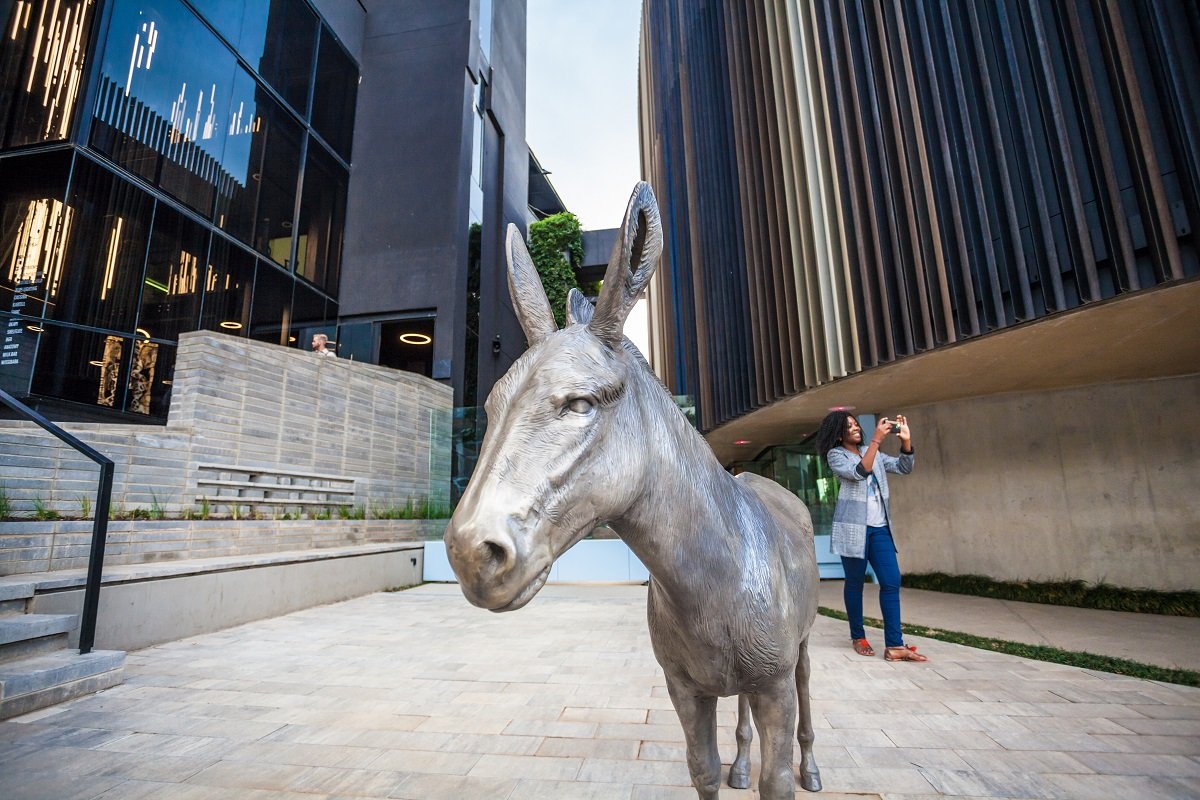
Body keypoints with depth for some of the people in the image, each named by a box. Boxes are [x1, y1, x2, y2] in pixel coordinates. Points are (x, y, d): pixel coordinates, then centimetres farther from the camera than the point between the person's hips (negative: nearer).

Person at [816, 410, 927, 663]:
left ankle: (894, 645, -1)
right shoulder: (835, 455, -3)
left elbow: (903, 468, 9)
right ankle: (858, 637, 18)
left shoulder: (872, 452, 15)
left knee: (892, 582, -3)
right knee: (855, 583, 4)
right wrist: (876, 440, -22)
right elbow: (859, 472, -20)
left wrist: (906, 441, -6)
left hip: (879, 527, 5)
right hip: (853, 527, -5)